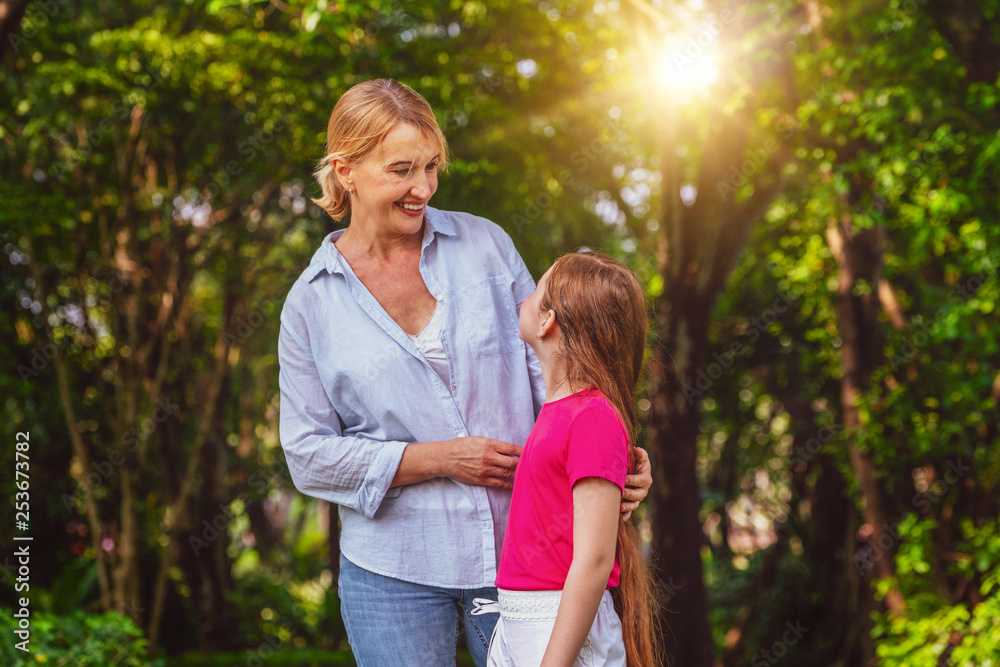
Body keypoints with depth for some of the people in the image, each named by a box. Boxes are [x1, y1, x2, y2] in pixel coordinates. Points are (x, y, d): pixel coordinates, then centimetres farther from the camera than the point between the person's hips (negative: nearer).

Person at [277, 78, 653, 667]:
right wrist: (439, 459, -12)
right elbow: (310, 454, -2)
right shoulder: (311, 304, 0)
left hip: (518, 554, 1)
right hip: (394, 570, -1)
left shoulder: (484, 244, 3)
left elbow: (549, 364, 3)